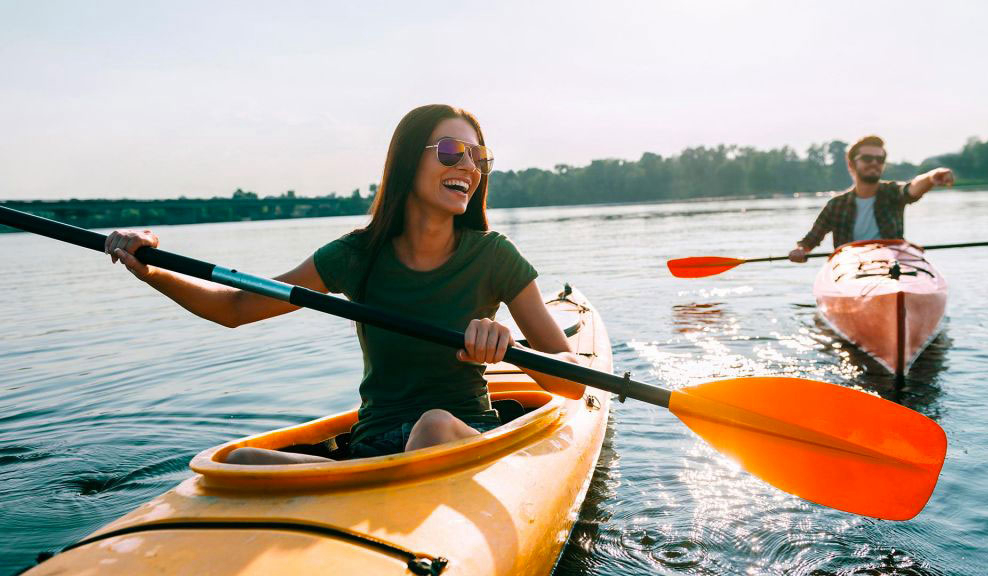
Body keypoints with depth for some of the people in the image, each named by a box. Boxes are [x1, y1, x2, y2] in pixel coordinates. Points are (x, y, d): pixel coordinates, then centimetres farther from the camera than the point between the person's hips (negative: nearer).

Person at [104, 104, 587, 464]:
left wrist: (511, 348, -28)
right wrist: (152, 272, -9)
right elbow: (235, 308, 8)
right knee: (240, 462, -24)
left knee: (435, 425, -37)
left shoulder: (492, 257, -5)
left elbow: (576, 382, -8)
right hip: (374, 448, 2)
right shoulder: (359, 255, 0)